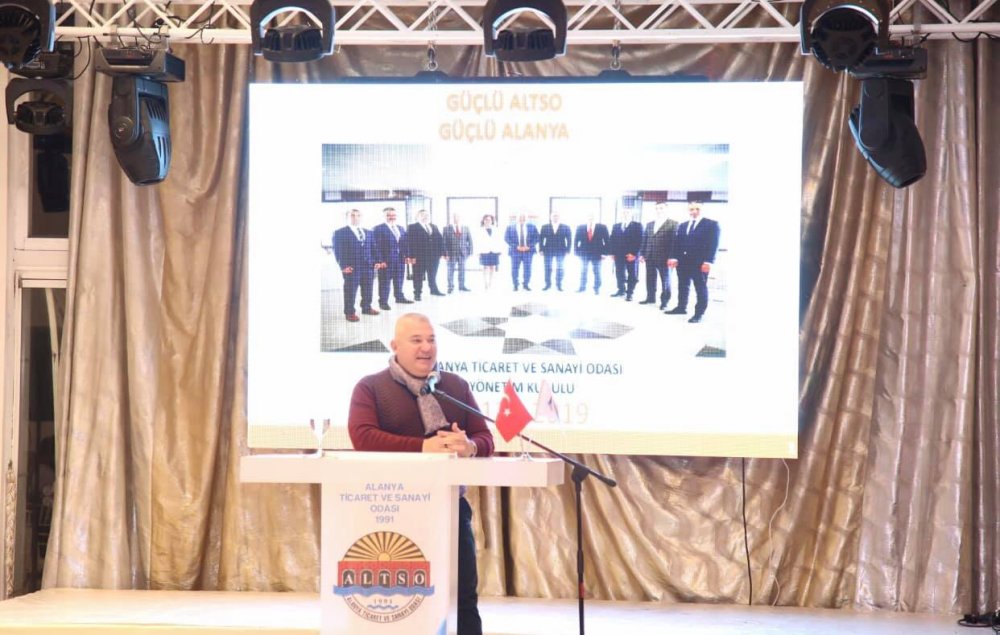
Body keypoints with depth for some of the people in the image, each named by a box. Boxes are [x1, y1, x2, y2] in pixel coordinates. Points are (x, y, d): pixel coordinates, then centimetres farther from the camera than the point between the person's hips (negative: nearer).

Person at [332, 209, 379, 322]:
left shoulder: (368, 233, 17)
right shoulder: (340, 233, 1)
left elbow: (373, 248, 17)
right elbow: (338, 251, -5)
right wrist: (343, 266, -14)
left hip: (368, 266, 5)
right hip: (351, 268, -5)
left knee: (368, 290, 10)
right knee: (350, 290, -3)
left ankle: (367, 308, 24)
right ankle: (350, 312, 3)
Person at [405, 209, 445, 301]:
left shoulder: (434, 227, 15)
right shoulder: (412, 227, -3)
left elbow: (440, 240, 12)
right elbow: (410, 242, -10)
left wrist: (443, 252, 2)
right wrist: (411, 256, -18)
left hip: (434, 255, 5)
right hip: (419, 256, -5)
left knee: (433, 275, 14)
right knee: (418, 276, 1)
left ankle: (434, 290, 27)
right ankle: (417, 294, 8)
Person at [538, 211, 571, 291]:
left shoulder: (565, 227, 3)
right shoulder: (545, 227, 6)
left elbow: (569, 239, 4)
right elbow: (541, 239, 6)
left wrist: (568, 250, -3)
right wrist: (541, 250, -1)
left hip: (560, 251, -1)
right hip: (548, 251, 1)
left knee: (560, 268, 0)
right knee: (547, 268, 0)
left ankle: (559, 285, 7)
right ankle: (548, 284, 9)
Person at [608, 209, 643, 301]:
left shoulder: (637, 226, 0)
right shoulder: (616, 226, 14)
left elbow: (639, 241, -7)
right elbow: (612, 240, 12)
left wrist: (634, 253, -15)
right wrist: (612, 252, 1)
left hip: (631, 255, -4)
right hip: (618, 254, 4)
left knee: (632, 275, 0)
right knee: (619, 273, 7)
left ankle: (629, 293, 4)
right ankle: (621, 290, 18)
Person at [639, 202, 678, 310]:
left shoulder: (673, 224, -3)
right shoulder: (649, 224, 16)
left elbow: (675, 240, -9)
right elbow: (644, 240, 16)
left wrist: (672, 257, -16)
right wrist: (642, 254, 8)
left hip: (664, 258, -6)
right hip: (650, 257, 6)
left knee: (665, 280, 2)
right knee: (650, 279, 11)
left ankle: (664, 301, 8)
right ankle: (650, 298, 22)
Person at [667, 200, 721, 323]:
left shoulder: (711, 224, -2)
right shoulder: (682, 226, 18)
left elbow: (713, 244, -9)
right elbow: (678, 243, 13)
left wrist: (708, 261, -18)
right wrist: (674, 257, -2)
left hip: (700, 263, -6)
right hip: (683, 261, 6)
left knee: (701, 288, -1)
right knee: (683, 286, 12)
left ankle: (699, 313, 2)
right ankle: (681, 307, 23)